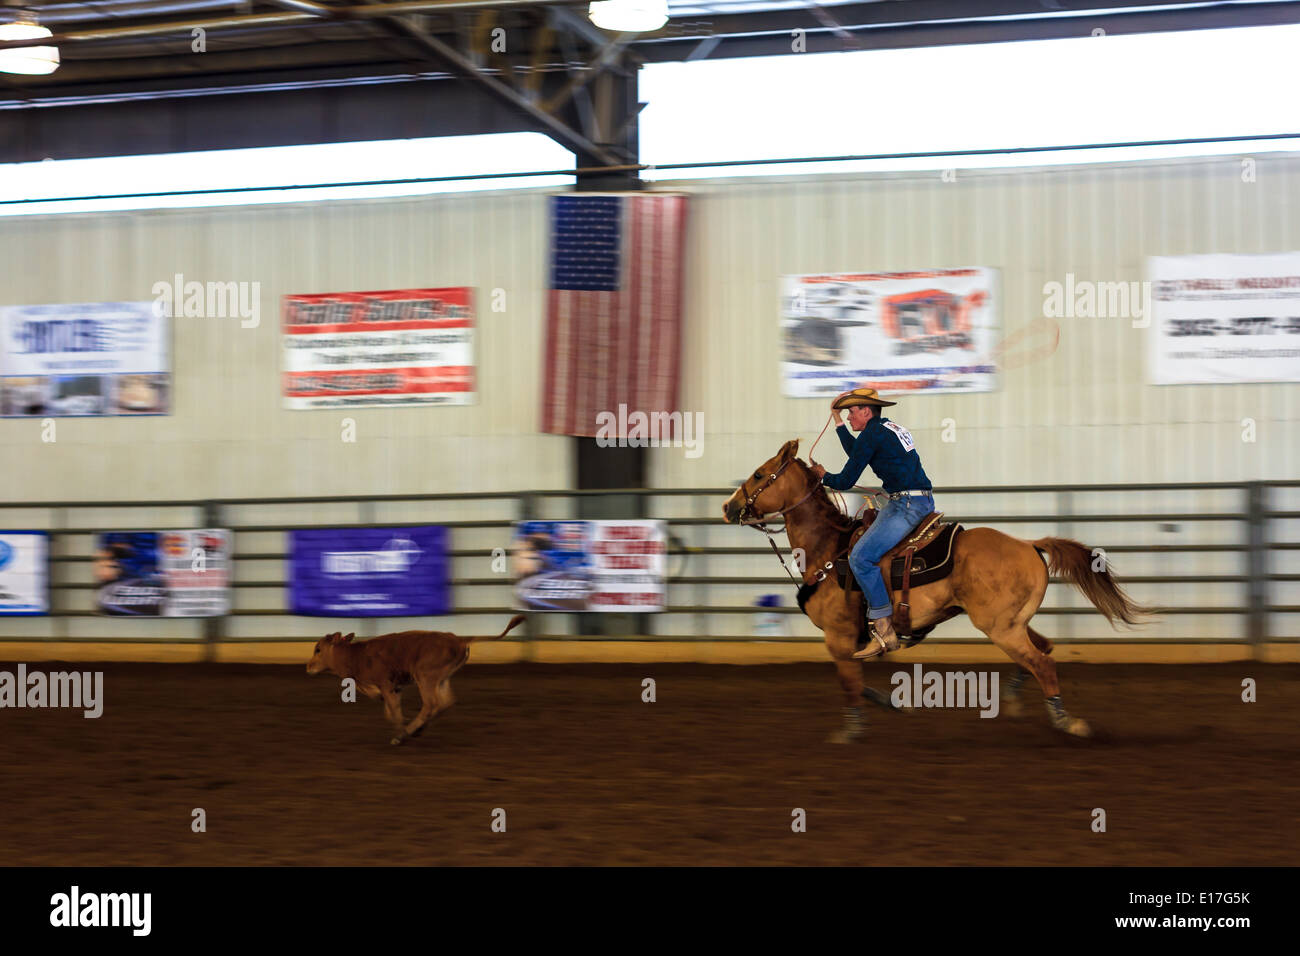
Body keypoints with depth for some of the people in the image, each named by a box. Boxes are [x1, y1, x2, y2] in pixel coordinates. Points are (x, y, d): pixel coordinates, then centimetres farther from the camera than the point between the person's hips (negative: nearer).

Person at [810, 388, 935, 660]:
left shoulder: (870, 435, -10)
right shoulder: (890, 428, 19)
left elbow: (846, 481, -5)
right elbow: (856, 453, 35)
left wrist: (823, 477, 15)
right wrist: (838, 420, 40)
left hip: (908, 505, -11)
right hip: (922, 502, 11)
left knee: (861, 557, -17)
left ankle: (884, 631, -17)